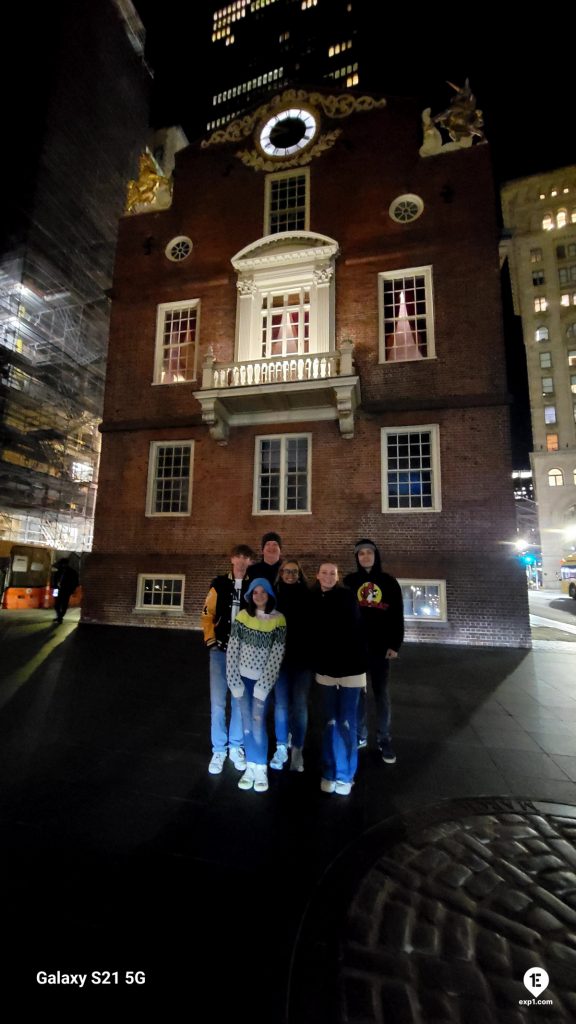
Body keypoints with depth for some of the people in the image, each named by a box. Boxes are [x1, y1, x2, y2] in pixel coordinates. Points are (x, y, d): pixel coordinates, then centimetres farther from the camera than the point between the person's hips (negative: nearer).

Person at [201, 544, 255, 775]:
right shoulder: (219, 584, 0)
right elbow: (208, 614, 5)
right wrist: (210, 639, -3)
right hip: (221, 649, 0)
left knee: (240, 701, 10)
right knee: (218, 701, 4)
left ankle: (236, 747, 27)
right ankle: (218, 750, 21)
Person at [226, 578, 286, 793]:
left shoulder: (278, 619, -8)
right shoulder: (242, 616, -3)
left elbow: (277, 655, -10)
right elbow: (232, 649, -2)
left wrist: (263, 685, -13)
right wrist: (233, 680, -6)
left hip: (263, 679, -2)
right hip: (242, 676, 2)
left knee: (258, 722, -5)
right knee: (247, 723, 9)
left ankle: (261, 768, 12)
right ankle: (250, 766, 22)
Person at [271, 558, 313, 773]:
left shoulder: (308, 597, -2)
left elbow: (314, 627, -1)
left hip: (302, 658, 0)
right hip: (280, 657, 0)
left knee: (299, 705, 7)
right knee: (281, 703, 9)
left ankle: (297, 750, 21)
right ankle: (281, 748, 26)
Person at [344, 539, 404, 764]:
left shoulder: (389, 582, 2)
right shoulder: (349, 582, 1)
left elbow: (397, 616, 2)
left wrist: (395, 645, -4)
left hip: (381, 646, 0)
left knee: (382, 693, 8)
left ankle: (384, 740, 19)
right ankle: (360, 735, 24)